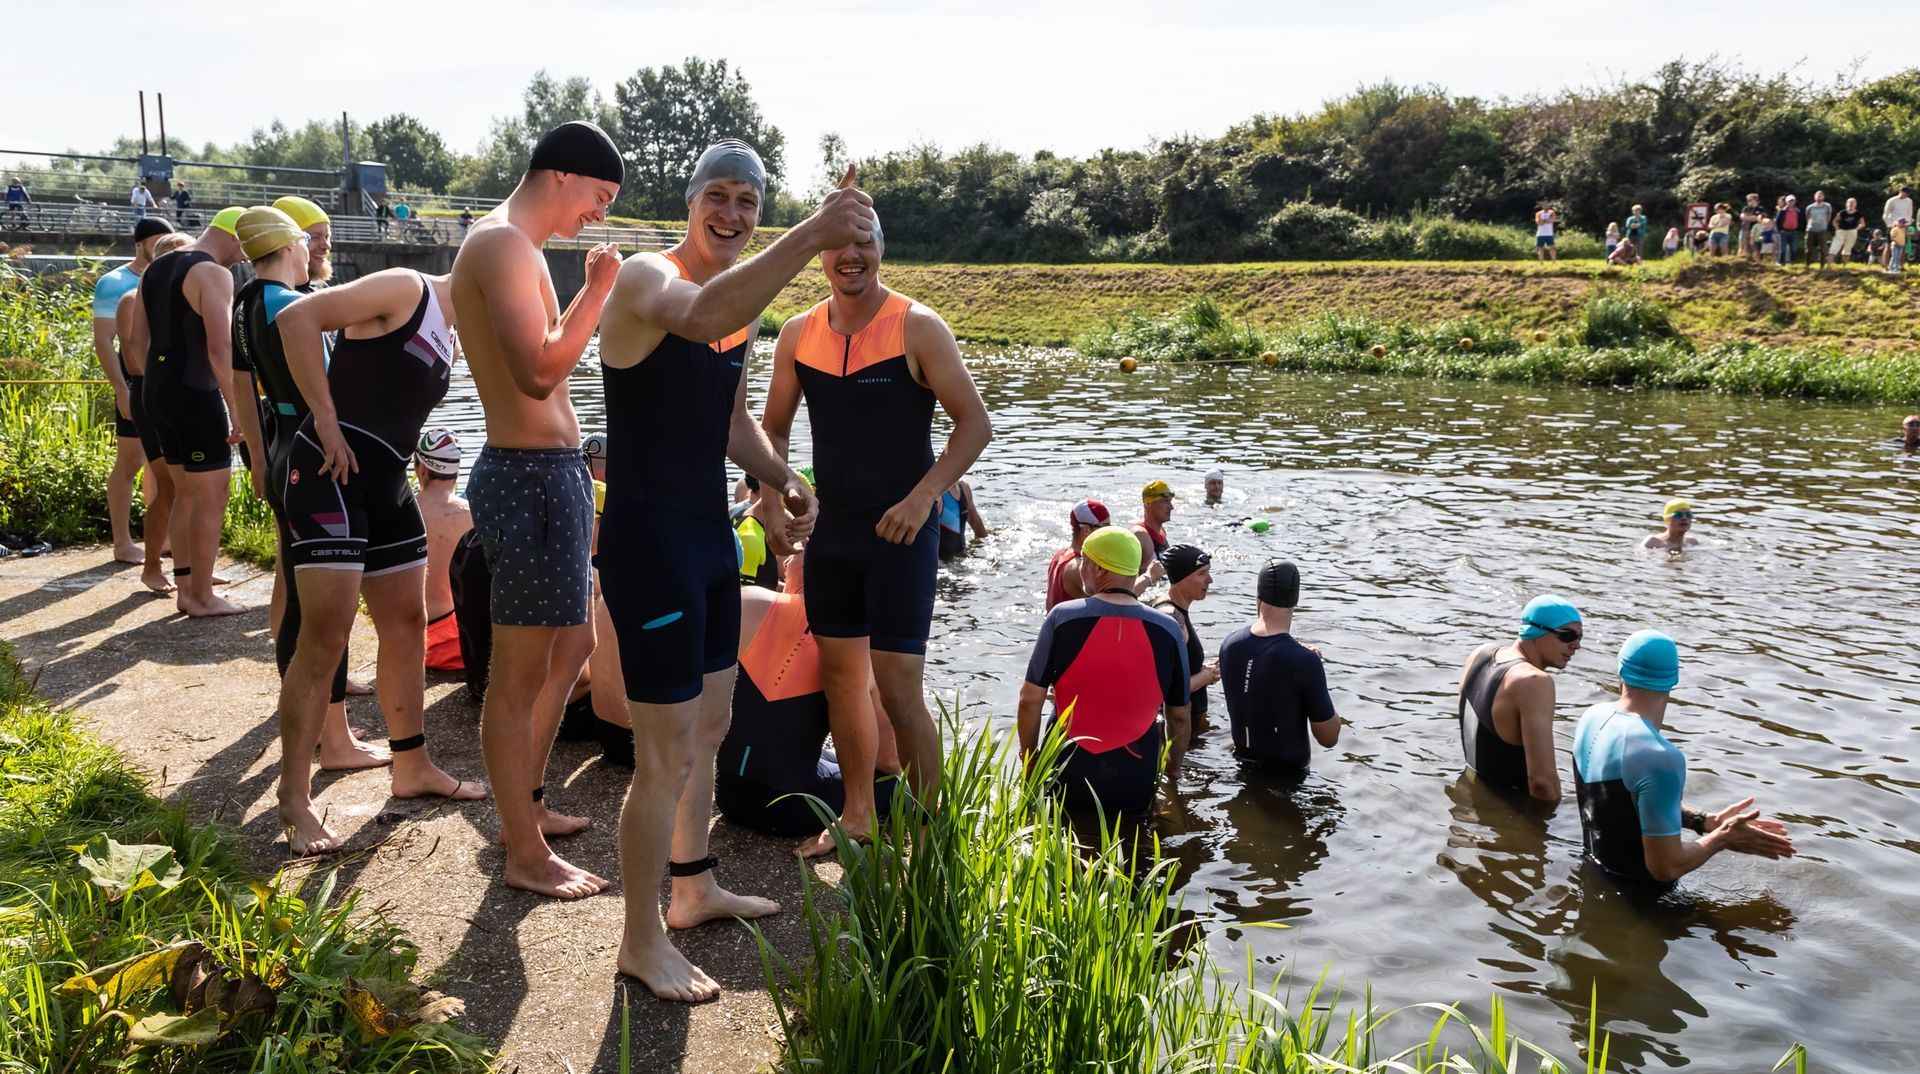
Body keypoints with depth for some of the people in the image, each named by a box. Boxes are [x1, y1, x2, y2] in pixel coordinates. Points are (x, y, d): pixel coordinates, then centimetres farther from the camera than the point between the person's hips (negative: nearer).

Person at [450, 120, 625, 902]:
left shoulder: (506, 246, 19)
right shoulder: (505, 245, -15)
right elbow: (540, 373, -26)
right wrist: (598, 290, -18)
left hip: (548, 472, 11)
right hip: (531, 478, -11)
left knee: (572, 644, 22)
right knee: (519, 676, 0)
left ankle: (525, 803, 35)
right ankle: (526, 856, 12)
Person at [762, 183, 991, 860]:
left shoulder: (917, 327, -9)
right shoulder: (798, 334, 5)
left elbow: (975, 424, -12)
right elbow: (775, 428, 16)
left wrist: (923, 496, -24)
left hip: (900, 533, -6)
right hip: (829, 530, 6)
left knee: (899, 690, -8)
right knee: (839, 673, 14)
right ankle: (858, 814, 31)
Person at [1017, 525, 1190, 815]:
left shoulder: (1062, 617, -12)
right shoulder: (1167, 630, -7)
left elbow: (1030, 700, -9)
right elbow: (1179, 716, 2)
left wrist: (1029, 758, 6)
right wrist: (1173, 770, 18)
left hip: (1067, 774, -1)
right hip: (1135, 784, 1)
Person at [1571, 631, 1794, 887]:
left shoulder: (1592, 717, -6)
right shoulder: (1660, 758, -32)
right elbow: (1665, 867, -28)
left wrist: (1707, 822, 4)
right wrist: (1722, 838, -11)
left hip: (1596, 873, 8)